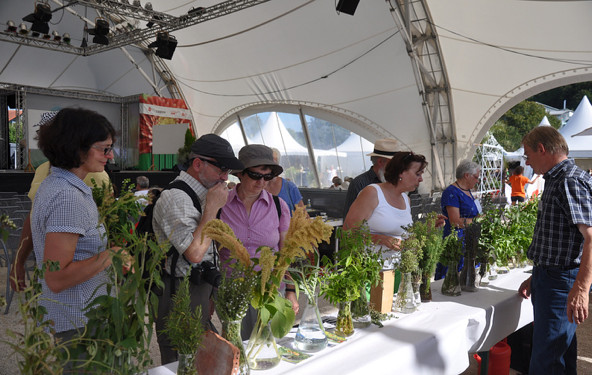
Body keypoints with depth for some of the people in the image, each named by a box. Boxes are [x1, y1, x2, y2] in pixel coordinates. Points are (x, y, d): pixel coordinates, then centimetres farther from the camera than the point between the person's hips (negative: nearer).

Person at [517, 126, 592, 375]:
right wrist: (535, 277, 24)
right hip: (549, 278, 10)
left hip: (561, 283, -10)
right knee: (562, 354, 21)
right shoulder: (555, 181, 16)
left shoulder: (571, 181, -17)